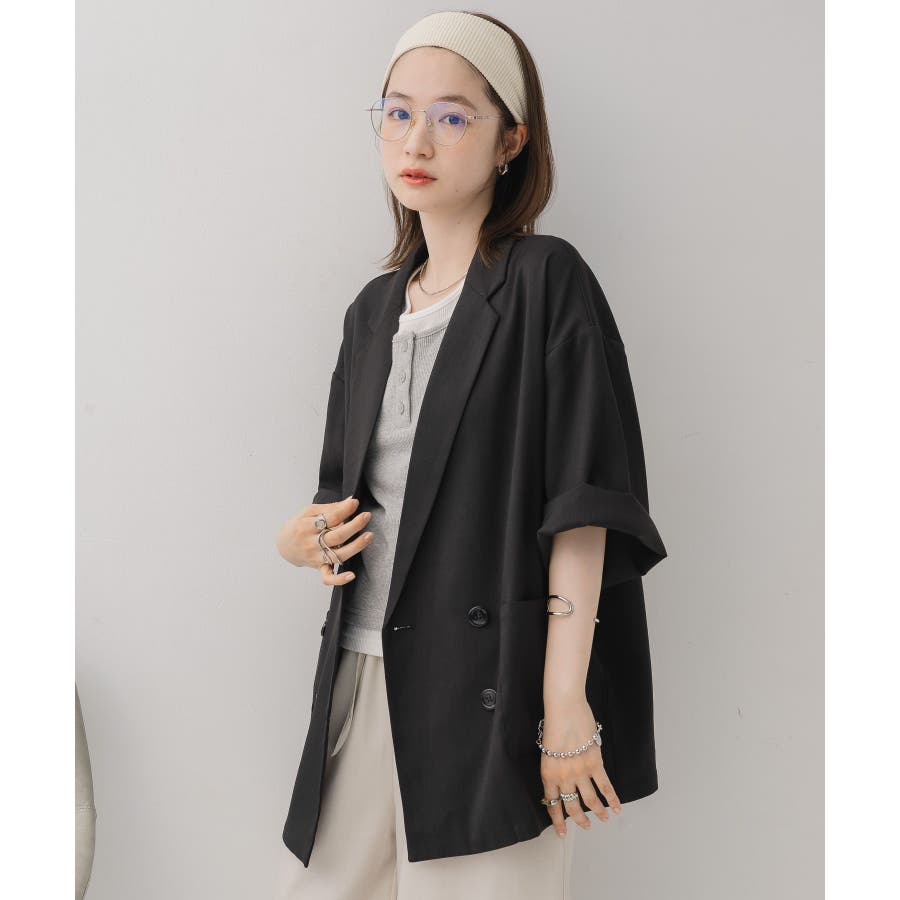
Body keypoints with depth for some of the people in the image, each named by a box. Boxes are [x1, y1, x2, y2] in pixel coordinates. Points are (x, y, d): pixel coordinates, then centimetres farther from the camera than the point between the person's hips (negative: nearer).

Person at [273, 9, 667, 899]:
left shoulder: (546, 282, -6)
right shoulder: (373, 309, 14)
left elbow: (580, 508, -13)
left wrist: (566, 712, -18)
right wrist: (302, 539, 0)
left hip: (487, 687, -6)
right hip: (364, 673, 6)